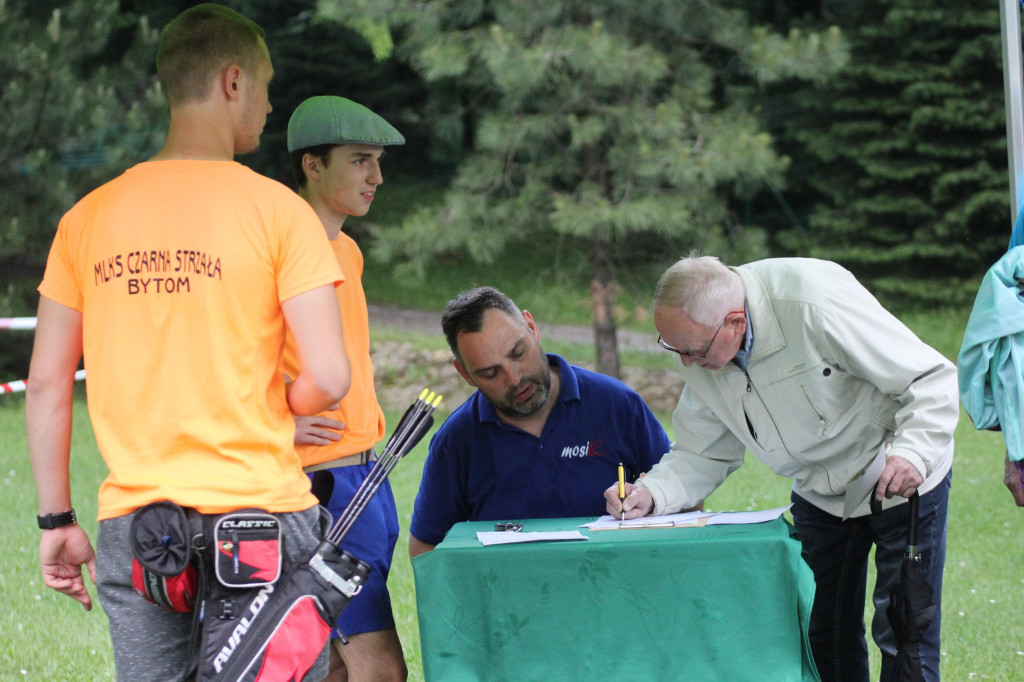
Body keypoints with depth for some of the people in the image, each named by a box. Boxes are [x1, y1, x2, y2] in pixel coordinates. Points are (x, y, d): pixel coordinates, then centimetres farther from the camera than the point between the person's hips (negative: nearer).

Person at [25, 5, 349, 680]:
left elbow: (47, 384, 8)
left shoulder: (89, 217, 7)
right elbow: (328, 377, -10)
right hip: (259, 513, -4)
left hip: (132, 531, 4)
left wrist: (57, 521, 15)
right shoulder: (276, 209, -5)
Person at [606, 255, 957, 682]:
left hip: (899, 480, -6)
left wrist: (911, 452, -41)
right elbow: (703, 454, -2)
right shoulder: (699, 338, -12)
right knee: (822, 637, 5)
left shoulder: (818, 305, -32)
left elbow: (932, 378, -26)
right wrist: (652, 493, -21)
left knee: (903, 635, -9)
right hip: (820, 495, 6)